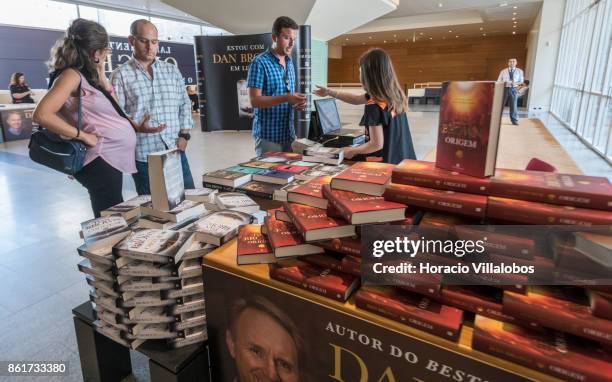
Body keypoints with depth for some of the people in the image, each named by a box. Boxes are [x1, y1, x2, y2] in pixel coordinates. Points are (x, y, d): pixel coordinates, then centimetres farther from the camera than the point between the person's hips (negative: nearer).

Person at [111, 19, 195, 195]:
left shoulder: (172, 71, 13)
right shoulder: (121, 75, 1)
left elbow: (184, 104, 13)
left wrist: (184, 135, 1)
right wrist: (137, 127, -22)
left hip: (175, 151, 3)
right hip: (143, 156, -3)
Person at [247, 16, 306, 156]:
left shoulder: (290, 62, 12)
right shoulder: (260, 63, -11)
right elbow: (255, 101, -18)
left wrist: (296, 101, -3)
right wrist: (286, 98, -27)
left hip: (288, 134, 7)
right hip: (268, 136, -7)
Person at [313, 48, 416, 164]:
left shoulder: (374, 106, -22)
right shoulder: (394, 94, 5)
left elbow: (377, 144, -21)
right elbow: (357, 99, 19)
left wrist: (352, 151, -5)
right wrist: (329, 92, 26)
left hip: (386, 162, -8)